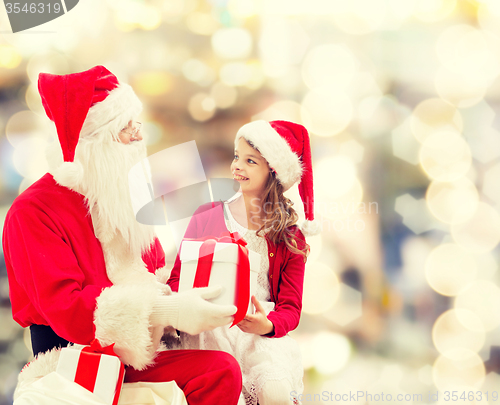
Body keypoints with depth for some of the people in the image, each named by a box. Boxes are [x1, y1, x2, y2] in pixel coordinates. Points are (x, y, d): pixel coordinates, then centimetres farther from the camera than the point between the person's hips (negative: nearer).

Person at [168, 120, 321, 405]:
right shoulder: (206, 216, 9)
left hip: (262, 335, 0)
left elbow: (290, 308, 4)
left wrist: (267, 325, -20)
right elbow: (178, 276, 10)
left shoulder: (289, 237, 7)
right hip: (209, 329, 0)